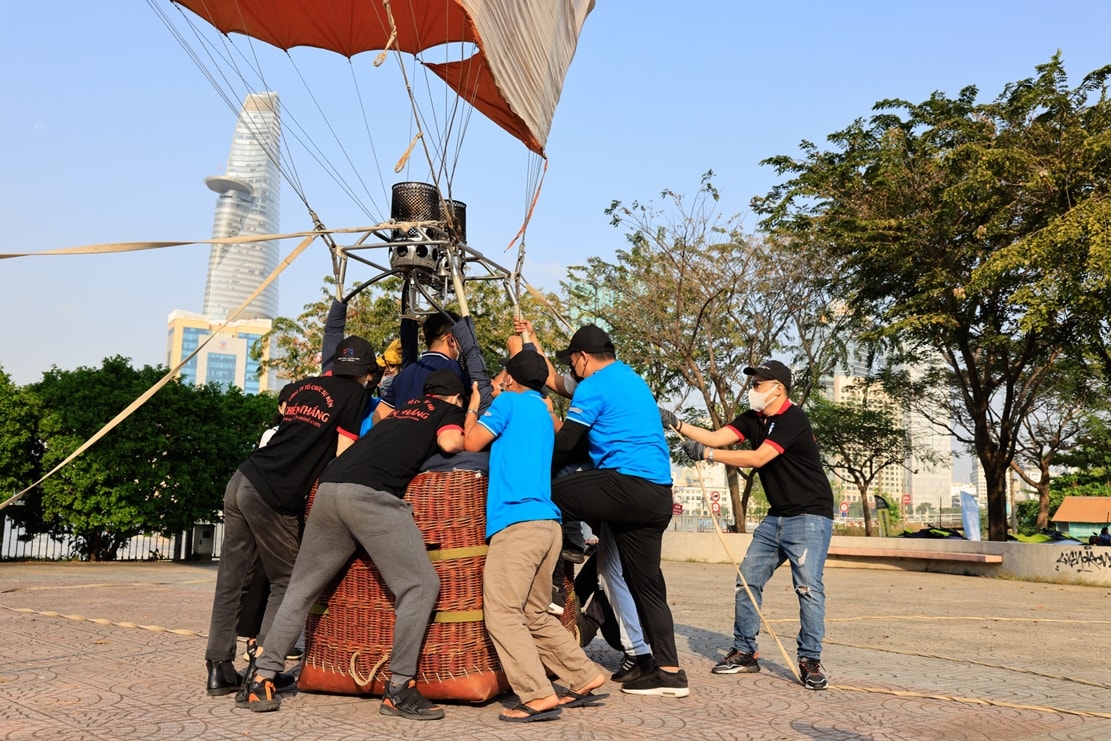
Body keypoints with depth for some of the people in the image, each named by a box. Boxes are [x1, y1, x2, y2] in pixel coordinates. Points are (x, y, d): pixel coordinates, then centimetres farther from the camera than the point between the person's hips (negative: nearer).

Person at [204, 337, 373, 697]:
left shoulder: (302, 386, 18)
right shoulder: (355, 394, 1)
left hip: (242, 480, 6)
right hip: (274, 499, -6)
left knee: (231, 579, 10)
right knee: (286, 583, 8)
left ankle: (219, 669, 16)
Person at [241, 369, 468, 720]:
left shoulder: (402, 408, 34)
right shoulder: (449, 410, 18)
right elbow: (450, 442, -1)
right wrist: (467, 438, 20)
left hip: (329, 487, 7)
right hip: (371, 494, -7)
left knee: (302, 588, 15)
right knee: (420, 585, 0)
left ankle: (261, 681, 14)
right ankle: (399, 690, -2)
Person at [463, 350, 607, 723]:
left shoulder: (509, 401, 3)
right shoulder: (544, 413, 25)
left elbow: (472, 442, 4)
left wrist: (473, 406, 20)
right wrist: (493, 405, 40)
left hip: (518, 521, -9)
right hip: (547, 523, 9)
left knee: (501, 615, -8)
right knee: (535, 615, 17)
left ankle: (539, 696, -14)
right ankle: (586, 678, 18)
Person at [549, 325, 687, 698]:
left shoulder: (594, 385, -3)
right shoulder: (635, 381, 25)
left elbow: (566, 444, -6)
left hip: (627, 484, -9)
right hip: (659, 495, 9)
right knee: (647, 583, 12)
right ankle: (668, 670, 13)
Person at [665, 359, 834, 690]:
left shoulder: (793, 419, -18)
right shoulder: (753, 419, 7)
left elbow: (758, 458, -25)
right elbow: (715, 437, -3)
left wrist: (705, 453, -24)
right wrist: (675, 423, -14)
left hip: (810, 516, -8)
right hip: (776, 517, 8)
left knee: (808, 586, -13)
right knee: (748, 579, 6)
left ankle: (810, 660, -1)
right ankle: (744, 652, 15)